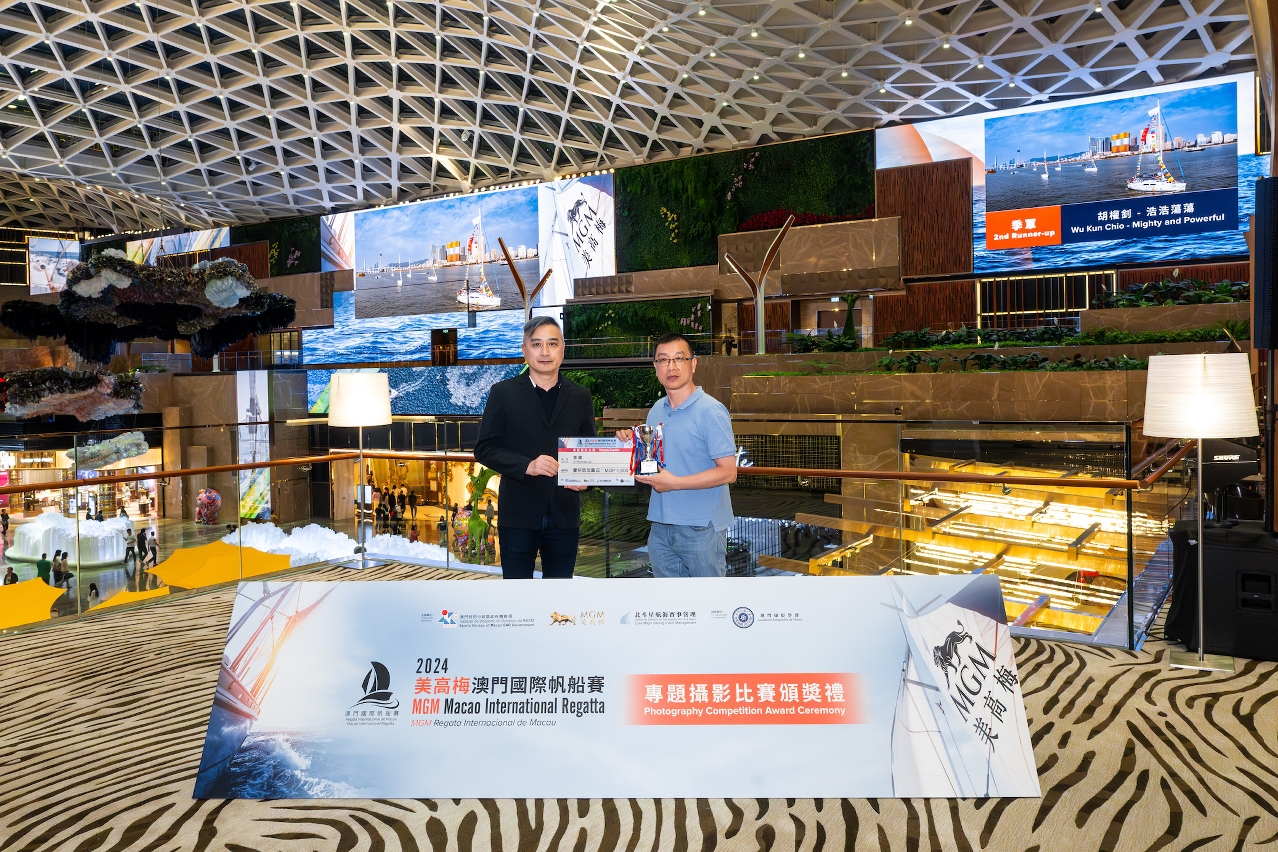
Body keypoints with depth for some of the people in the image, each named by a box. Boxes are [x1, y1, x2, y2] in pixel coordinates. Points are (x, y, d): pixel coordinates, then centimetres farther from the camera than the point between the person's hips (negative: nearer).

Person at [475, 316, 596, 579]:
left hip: (564, 514, 2)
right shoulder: (503, 393, 0)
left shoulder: (580, 396, 8)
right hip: (519, 513, -2)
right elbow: (484, 448, -3)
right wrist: (526, 465, -19)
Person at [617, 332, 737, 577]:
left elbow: (728, 472, -17)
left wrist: (674, 483, -20)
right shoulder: (656, 410, 10)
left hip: (701, 529, -7)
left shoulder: (711, 411, -13)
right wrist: (631, 443, -1)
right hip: (661, 527, 7)